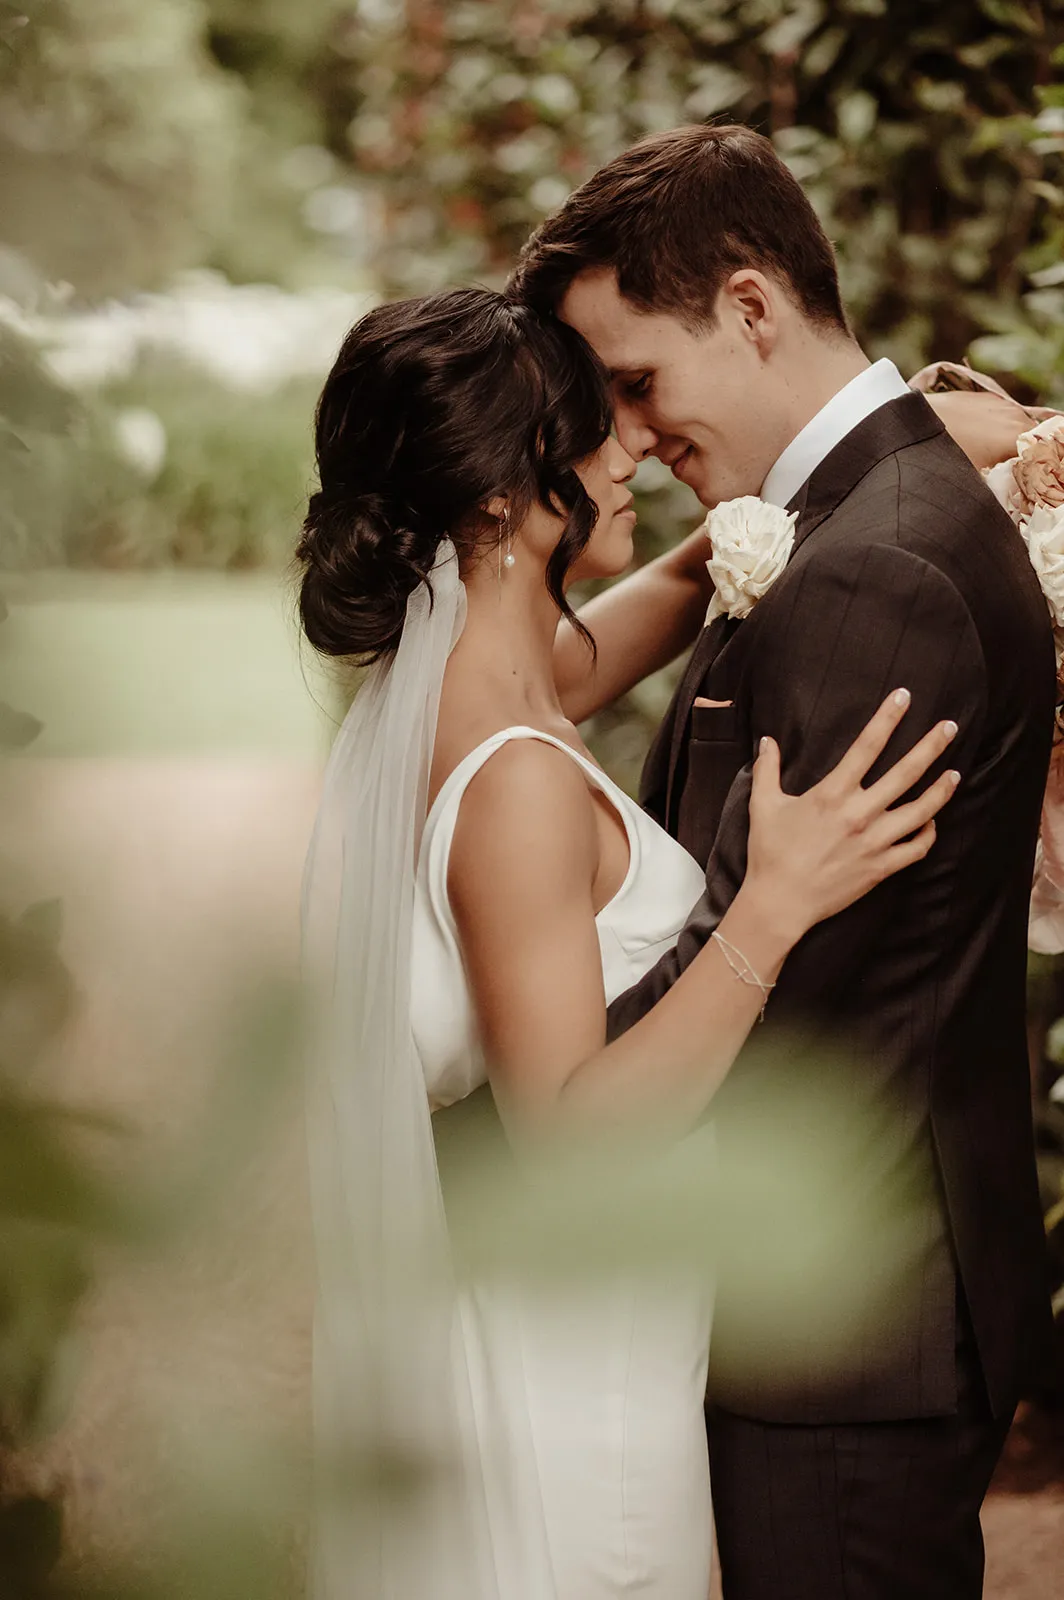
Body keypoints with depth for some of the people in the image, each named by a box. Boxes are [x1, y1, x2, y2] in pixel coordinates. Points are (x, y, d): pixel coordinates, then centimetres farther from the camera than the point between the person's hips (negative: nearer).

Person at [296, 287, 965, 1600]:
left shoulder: (435, 682, 0)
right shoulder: (517, 777, -28)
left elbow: (617, 637, 20)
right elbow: (569, 1134, -30)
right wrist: (776, 907, -34)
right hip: (560, 1355, -9)